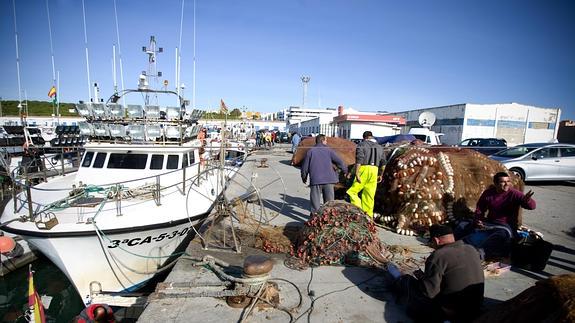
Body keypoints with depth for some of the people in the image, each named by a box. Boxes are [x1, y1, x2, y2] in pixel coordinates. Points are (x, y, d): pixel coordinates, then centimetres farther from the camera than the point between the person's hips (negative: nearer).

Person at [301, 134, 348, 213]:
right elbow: (340, 162, 2)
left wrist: (304, 177, 18)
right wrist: (345, 171, 20)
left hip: (315, 180, 0)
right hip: (328, 180, 0)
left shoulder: (310, 151, 2)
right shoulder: (329, 150, 2)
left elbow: (305, 166, 3)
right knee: (329, 201, 11)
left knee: (315, 201, 7)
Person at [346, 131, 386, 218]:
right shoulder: (379, 147, 16)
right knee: (369, 196, 10)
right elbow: (383, 163, 17)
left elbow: (358, 160, -14)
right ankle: (368, 216, 13)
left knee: (352, 192, 1)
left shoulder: (361, 145, -1)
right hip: (374, 171, 6)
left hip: (363, 170, -6)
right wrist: (380, 175, 26)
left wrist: (356, 174, -17)